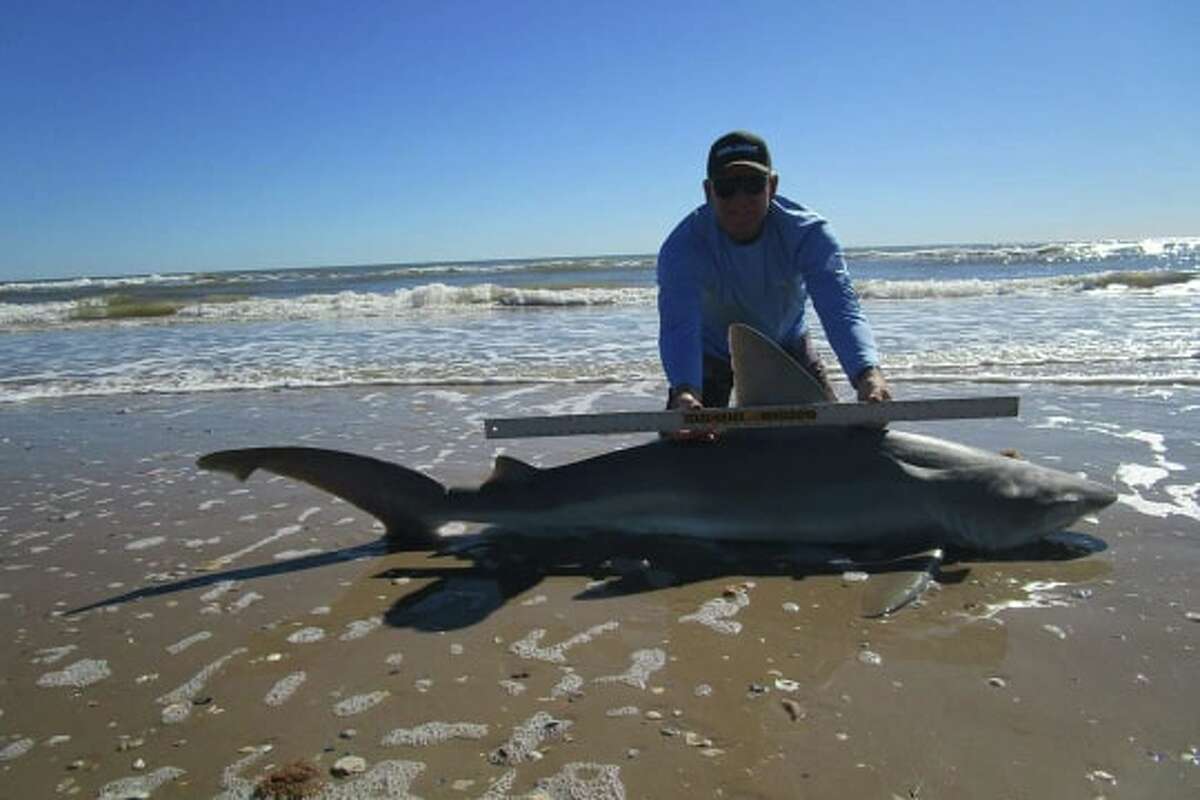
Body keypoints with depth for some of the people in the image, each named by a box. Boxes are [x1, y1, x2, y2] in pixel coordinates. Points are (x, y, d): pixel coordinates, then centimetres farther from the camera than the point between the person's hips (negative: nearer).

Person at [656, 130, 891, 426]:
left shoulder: (807, 232, -28)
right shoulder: (683, 246, -32)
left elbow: (841, 307, -41)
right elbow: (678, 324, -47)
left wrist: (868, 373, -61)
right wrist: (684, 392, -68)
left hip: (784, 344, 2)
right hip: (710, 351, -1)